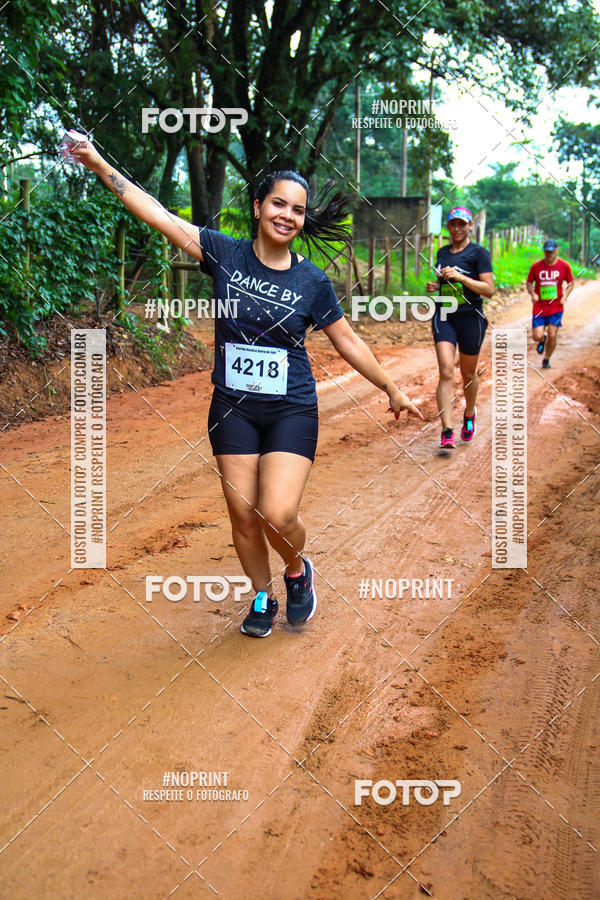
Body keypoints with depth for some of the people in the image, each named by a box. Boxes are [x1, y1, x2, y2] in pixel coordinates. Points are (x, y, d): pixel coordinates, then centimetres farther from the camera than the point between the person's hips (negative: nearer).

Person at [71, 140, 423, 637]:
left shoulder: (313, 281, -3)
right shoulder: (225, 254, -2)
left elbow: (348, 342, 6)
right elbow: (159, 214, -4)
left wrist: (392, 390, 12)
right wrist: (100, 164, -6)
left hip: (291, 411, -1)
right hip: (233, 409, 2)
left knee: (278, 514, -15)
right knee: (243, 515, 6)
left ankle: (298, 571, 19)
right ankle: (263, 598, 30)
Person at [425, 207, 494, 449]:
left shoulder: (478, 253, -3)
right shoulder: (442, 253, 13)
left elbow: (489, 289, -11)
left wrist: (460, 277, -19)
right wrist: (434, 286, 5)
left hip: (471, 319, -3)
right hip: (444, 317, 3)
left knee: (468, 374, 11)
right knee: (446, 372, -13)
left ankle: (469, 415, 40)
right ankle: (447, 431, -19)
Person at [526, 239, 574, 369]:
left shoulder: (564, 266, -2)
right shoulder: (536, 266, -2)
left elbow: (571, 283, 10)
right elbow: (529, 282, 9)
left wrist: (565, 296, -7)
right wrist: (532, 294, -10)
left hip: (556, 308, 0)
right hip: (539, 308, 0)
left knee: (552, 336, -6)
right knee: (537, 336, -8)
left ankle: (546, 360, 18)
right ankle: (542, 341, 31)